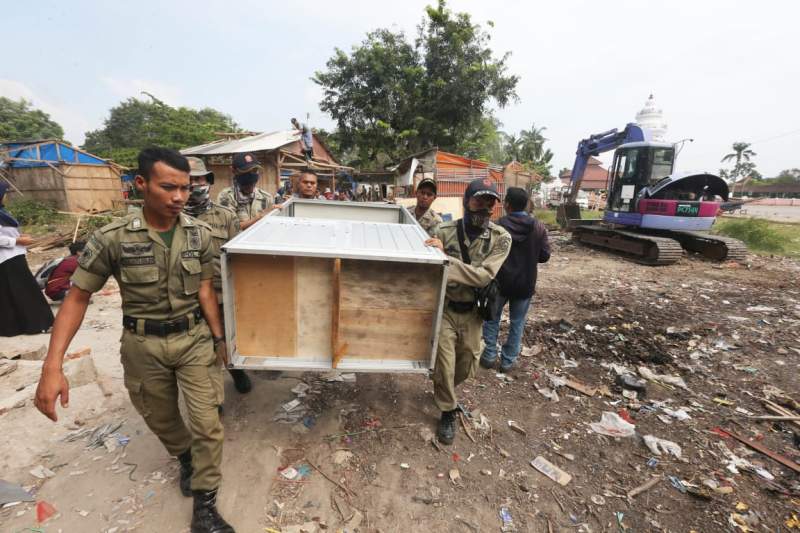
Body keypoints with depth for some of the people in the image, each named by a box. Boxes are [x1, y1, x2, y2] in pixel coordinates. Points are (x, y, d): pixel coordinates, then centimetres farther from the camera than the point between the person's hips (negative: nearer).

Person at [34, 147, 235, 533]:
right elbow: (77, 298, -7)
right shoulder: (111, 238, -14)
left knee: (207, 422, 2)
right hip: (143, 345, 0)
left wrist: (218, 337, 0)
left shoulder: (199, 234, -9)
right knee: (160, 419, 20)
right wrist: (52, 366, -13)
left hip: (194, 338, 1)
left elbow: (204, 289, -2)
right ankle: (186, 457, 53)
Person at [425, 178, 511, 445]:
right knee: (445, 364, 0)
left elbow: (484, 276, -23)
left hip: (473, 311, 2)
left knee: (466, 367, 17)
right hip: (444, 307, -1)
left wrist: (446, 258, -32)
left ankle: (443, 390, 52)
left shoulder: (501, 238, -10)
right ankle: (448, 412, 29)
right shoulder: (445, 231, -10)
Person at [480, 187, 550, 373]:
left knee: (492, 318, 18)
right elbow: (544, 256, -2)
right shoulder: (539, 227, -6)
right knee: (517, 323, 15)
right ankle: (508, 361, 24)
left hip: (500, 282, -1)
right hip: (525, 284, 2)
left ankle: (489, 356, 24)